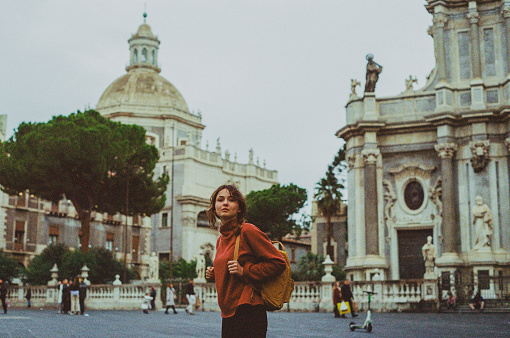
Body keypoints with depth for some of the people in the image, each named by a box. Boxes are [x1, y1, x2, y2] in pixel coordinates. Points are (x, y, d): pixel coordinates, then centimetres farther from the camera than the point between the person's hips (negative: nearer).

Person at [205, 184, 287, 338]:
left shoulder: (248, 231, -9)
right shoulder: (221, 240, 15)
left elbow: (278, 263, -11)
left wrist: (244, 272, -16)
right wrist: (214, 274, 9)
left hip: (248, 313, -8)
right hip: (228, 315, 8)